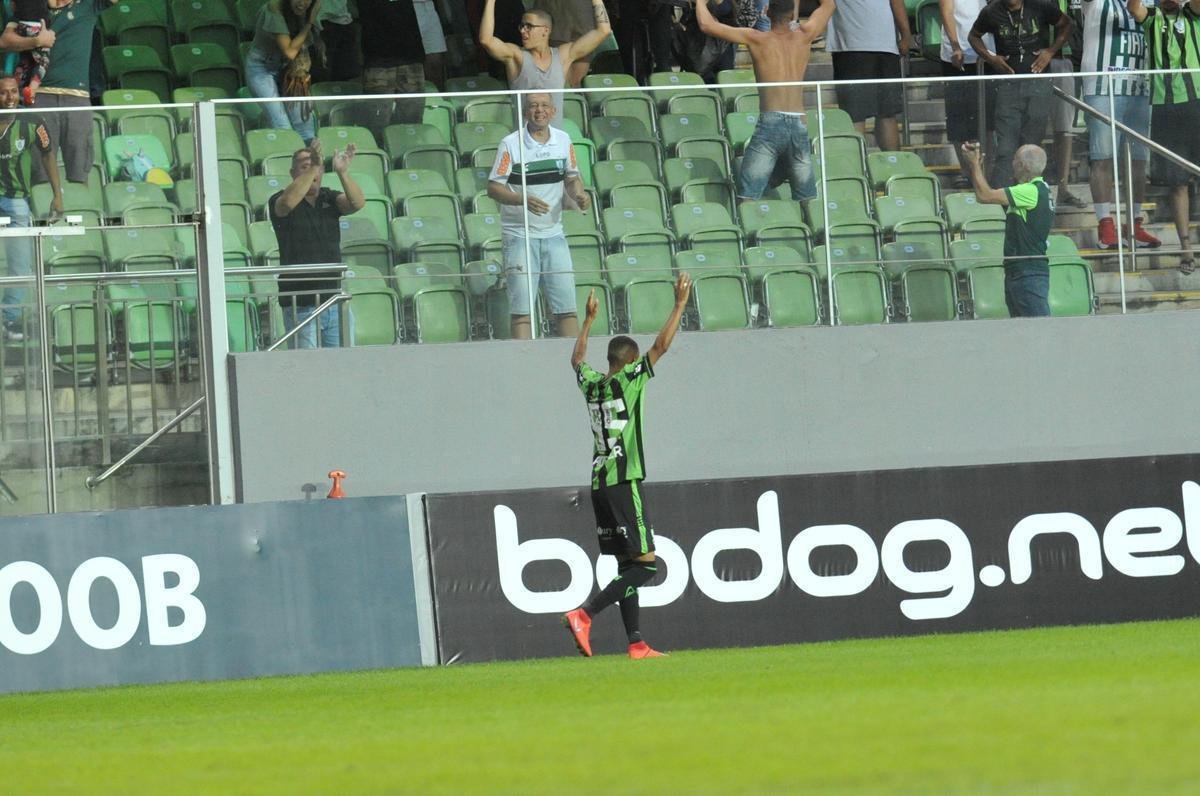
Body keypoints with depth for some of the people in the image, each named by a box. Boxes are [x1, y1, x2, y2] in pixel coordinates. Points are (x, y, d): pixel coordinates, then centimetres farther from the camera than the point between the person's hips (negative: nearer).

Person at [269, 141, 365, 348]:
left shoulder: (330, 199, 11)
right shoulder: (278, 202, -2)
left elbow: (357, 203, -8)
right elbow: (288, 202, -26)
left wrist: (342, 172, -24)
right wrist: (311, 168, -29)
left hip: (335, 300, 4)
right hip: (301, 306, -4)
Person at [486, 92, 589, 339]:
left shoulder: (563, 140, 5)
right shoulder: (511, 144, -8)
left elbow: (571, 178, 18)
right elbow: (493, 188, -9)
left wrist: (579, 194, -5)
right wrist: (523, 200, -25)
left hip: (553, 233, 4)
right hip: (519, 235, -4)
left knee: (566, 306, 4)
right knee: (521, 309, -7)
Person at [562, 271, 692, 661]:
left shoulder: (591, 384, 10)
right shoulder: (629, 381, -7)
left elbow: (577, 359, 31)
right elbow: (661, 345, -8)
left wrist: (589, 320, 40)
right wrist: (680, 303, -1)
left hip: (599, 483, 8)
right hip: (624, 482, -8)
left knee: (627, 565, 10)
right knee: (645, 564, -7)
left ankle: (636, 643, 6)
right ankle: (585, 614, -20)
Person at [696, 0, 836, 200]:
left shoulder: (756, 39, 3)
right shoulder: (803, 37, 11)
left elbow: (707, 24, 2)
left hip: (770, 123, -3)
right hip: (799, 127, 3)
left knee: (748, 198, -7)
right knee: (806, 199, 12)